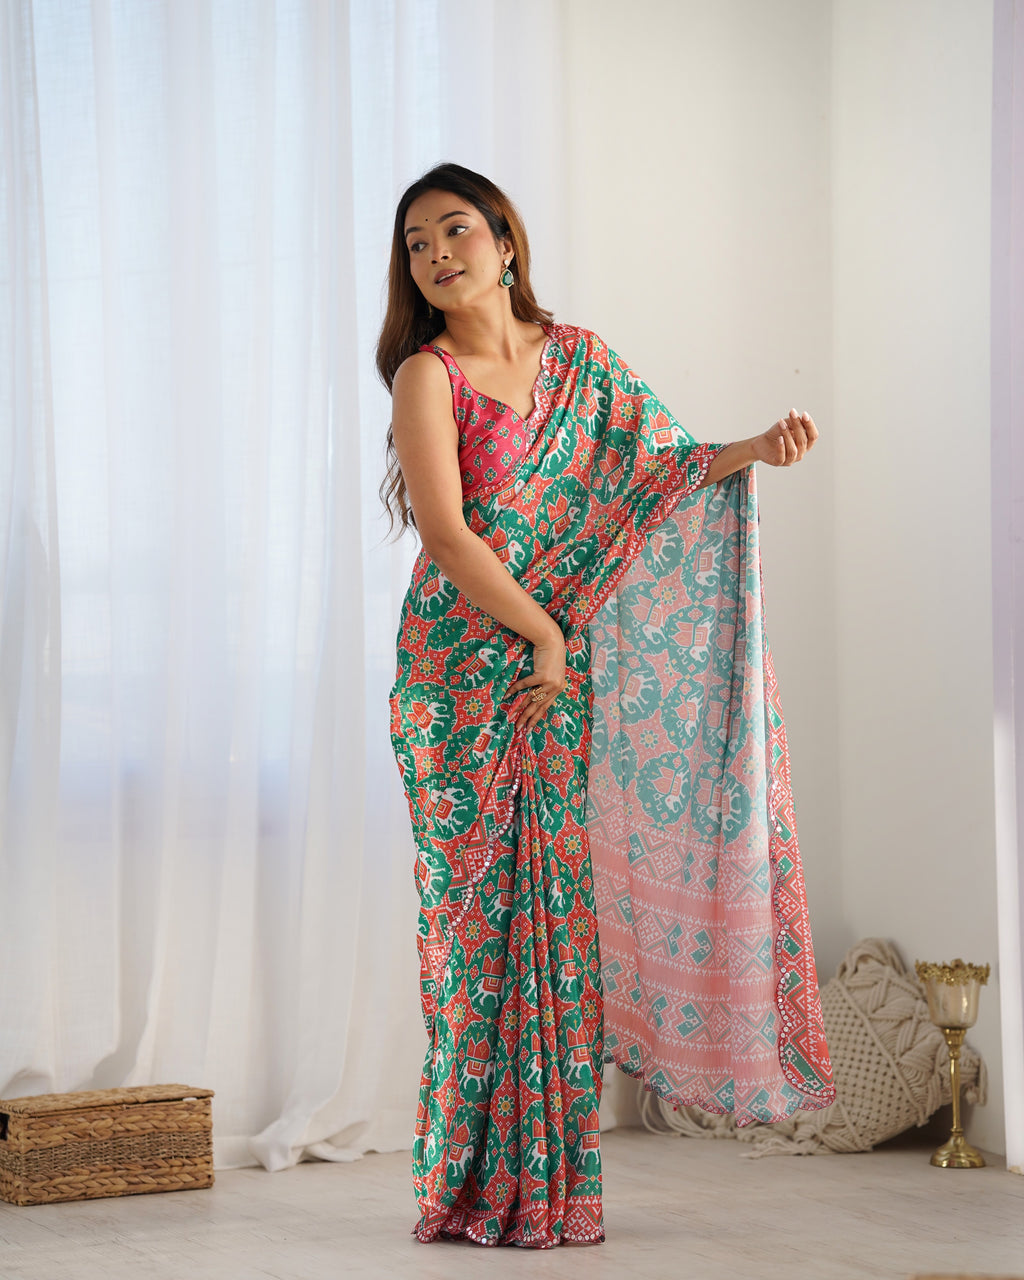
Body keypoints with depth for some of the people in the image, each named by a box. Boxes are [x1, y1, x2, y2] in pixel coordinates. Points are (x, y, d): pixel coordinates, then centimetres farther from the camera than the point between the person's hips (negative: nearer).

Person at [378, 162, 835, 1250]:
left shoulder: (578, 360, 11)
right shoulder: (428, 374, -5)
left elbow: (659, 462, 17)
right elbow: (446, 530, -12)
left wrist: (753, 451, 0)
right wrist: (542, 632, -9)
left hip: (565, 670, 4)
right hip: (464, 666, -4)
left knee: (563, 903, 2)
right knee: (483, 914, -4)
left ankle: (548, 1183, 9)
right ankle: (478, 1187, 5)